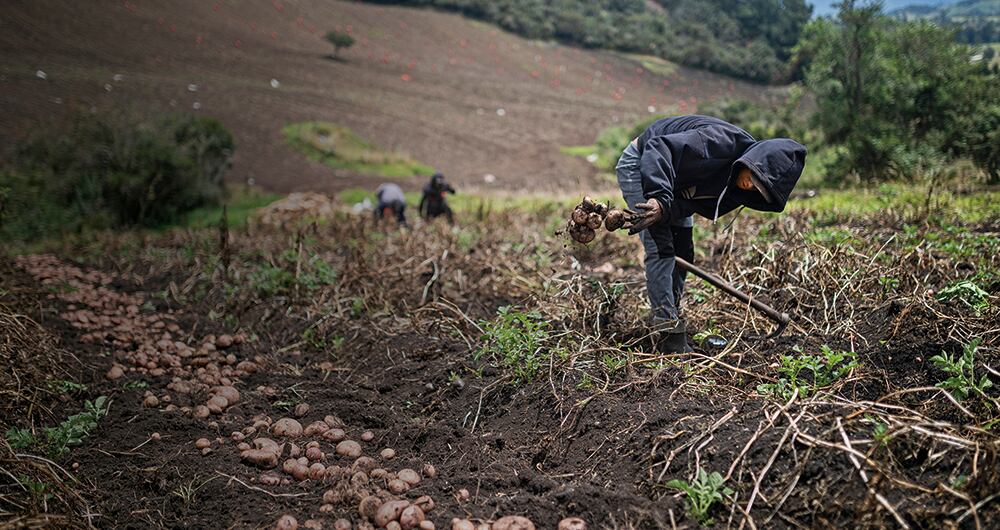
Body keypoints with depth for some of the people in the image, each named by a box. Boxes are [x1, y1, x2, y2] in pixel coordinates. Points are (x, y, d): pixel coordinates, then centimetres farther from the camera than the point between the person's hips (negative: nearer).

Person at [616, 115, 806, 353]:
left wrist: (665, 210, -36)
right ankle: (668, 335, -13)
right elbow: (658, 147, -40)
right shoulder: (722, 141, -35)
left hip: (672, 184, 8)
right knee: (661, 250, -15)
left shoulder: (737, 185, -12)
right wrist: (660, 197, -50)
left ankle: (671, 320, 18)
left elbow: (695, 204, -17)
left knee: (683, 252, 7)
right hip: (639, 166, -8)